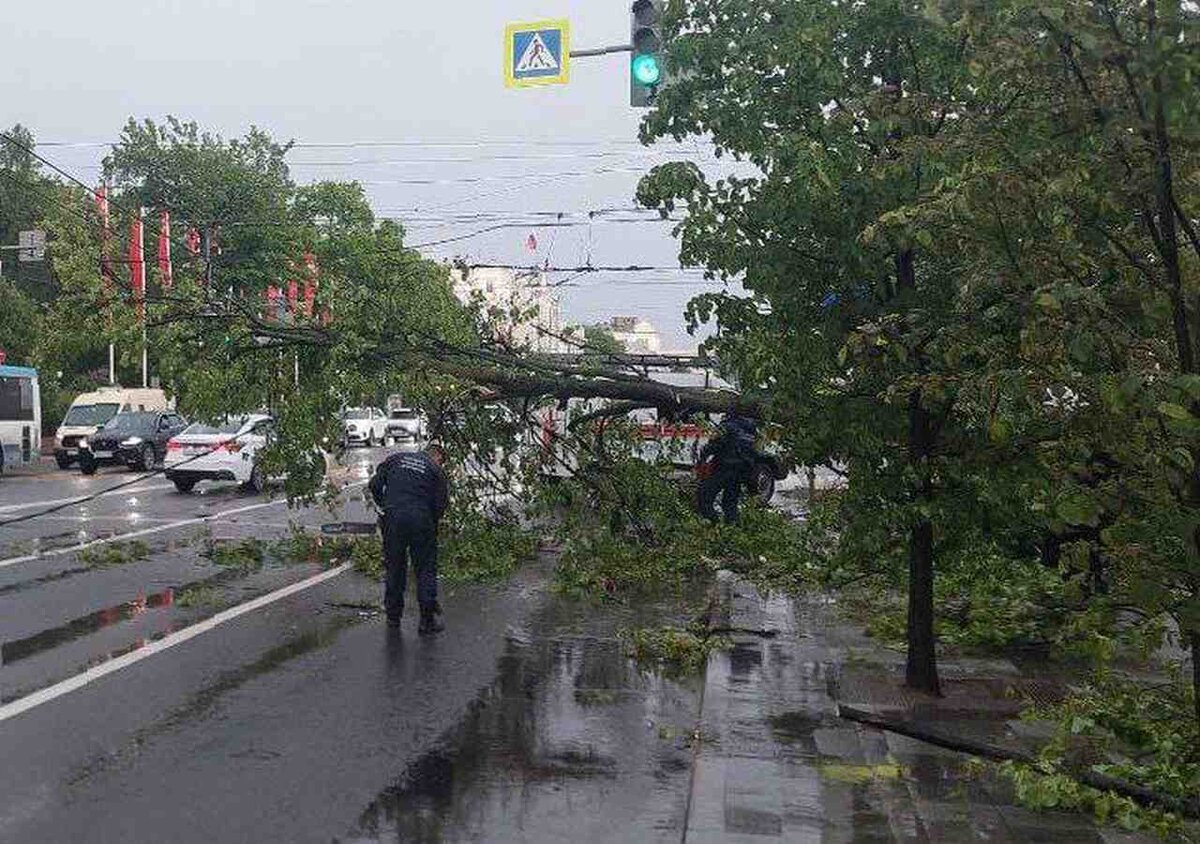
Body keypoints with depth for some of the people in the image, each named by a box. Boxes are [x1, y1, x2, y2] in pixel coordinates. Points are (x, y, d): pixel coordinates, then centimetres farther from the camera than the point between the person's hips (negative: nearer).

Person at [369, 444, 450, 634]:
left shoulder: (396, 458, 16)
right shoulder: (436, 469, 10)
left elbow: (375, 484, 10)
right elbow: (441, 504, 3)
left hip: (393, 519, 2)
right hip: (421, 520, -2)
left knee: (394, 568, 15)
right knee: (426, 570, 6)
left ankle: (393, 616, 23)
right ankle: (428, 621, 6)